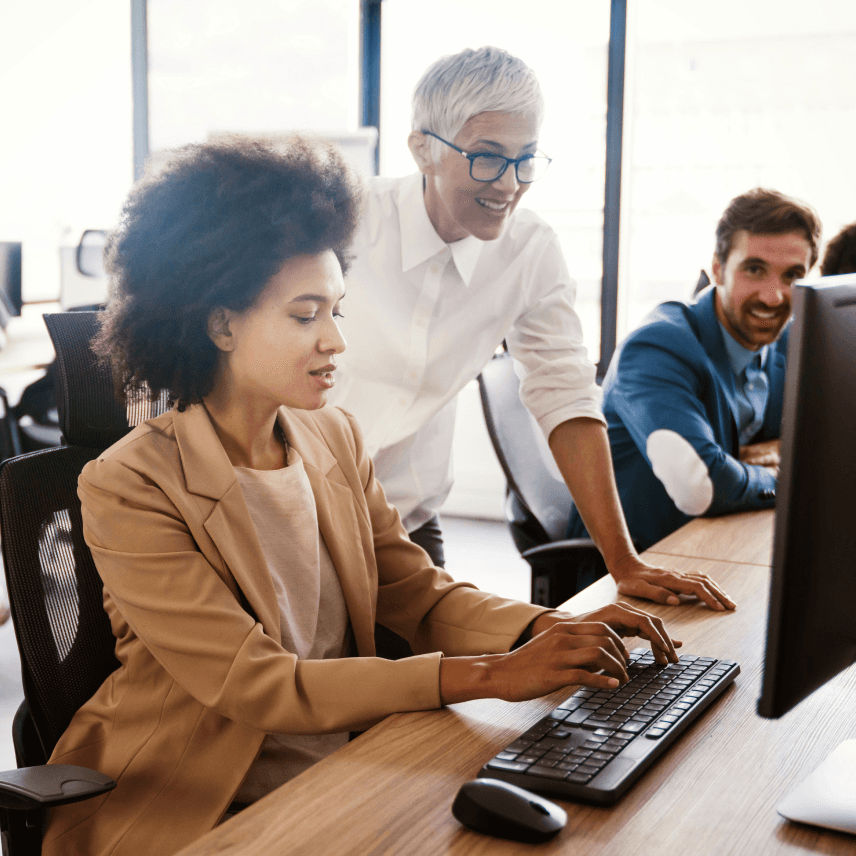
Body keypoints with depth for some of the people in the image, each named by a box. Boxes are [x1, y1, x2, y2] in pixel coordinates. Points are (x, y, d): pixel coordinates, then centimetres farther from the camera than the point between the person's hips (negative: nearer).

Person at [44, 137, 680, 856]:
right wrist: (491, 675, -27)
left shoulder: (334, 439, 3)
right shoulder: (128, 488, -17)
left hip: (341, 768, 6)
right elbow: (251, 684, -22)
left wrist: (548, 630, -15)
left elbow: (420, 592, 5)